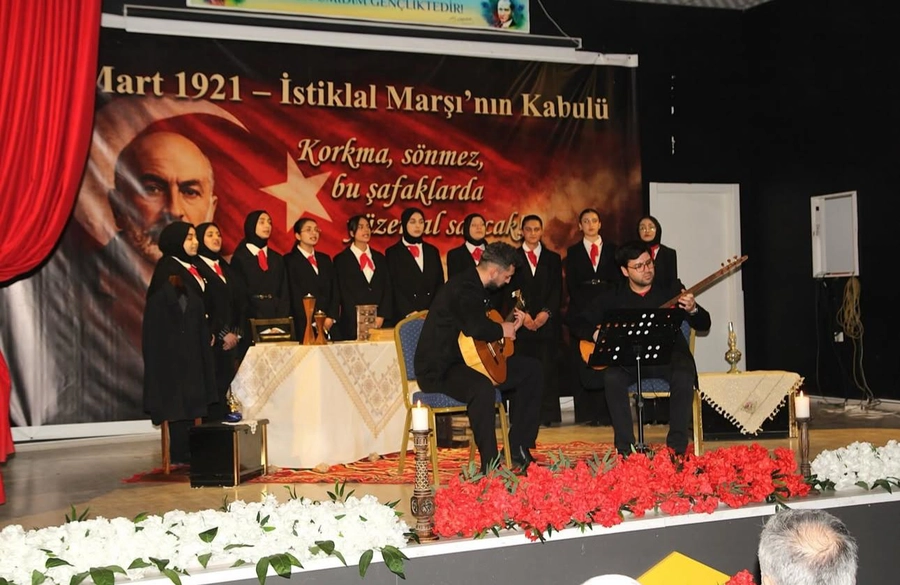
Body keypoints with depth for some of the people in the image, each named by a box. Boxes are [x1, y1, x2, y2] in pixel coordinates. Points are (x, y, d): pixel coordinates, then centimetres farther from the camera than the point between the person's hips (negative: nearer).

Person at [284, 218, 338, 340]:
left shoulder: (325, 259, 20)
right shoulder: (289, 260, 0)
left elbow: (334, 290, 13)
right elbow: (294, 294, -6)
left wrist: (331, 317, -2)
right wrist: (314, 321, -11)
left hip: (329, 325, 5)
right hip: (304, 325, -5)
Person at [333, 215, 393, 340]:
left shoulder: (379, 258, 16)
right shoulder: (341, 260, 3)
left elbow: (387, 289, 10)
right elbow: (344, 293, -3)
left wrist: (381, 316, -5)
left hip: (380, 322, 3)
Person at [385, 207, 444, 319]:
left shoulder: (432, 251, 16)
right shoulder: (392, 253, 4)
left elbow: (439, 284, 13)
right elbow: (394, 288, -3)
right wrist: (410, 313, -14)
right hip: (404, 316, -3)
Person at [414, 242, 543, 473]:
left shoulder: (478, 287, 12)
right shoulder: (462, 289, -21)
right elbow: (477, 328, -39)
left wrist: (510, 327, 12)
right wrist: (501, 330, -20)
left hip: (469, 359, 11)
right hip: (440, 368, -11)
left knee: (532, 370, 10)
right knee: (482, 387, -42)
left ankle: (518, 449, 12)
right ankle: (490, 465, -33)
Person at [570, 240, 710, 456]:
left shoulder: (671, 288, 6)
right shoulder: (613, 296, 7)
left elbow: (704, 325, 4)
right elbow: (578, 324, 6)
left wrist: (692, 310, -19)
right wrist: (597, 334, -15)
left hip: (668, 355, 0)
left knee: (684, 376, -33)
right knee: (613, 377, -32)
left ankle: (677, 448, -24)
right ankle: (625, 449, -26)